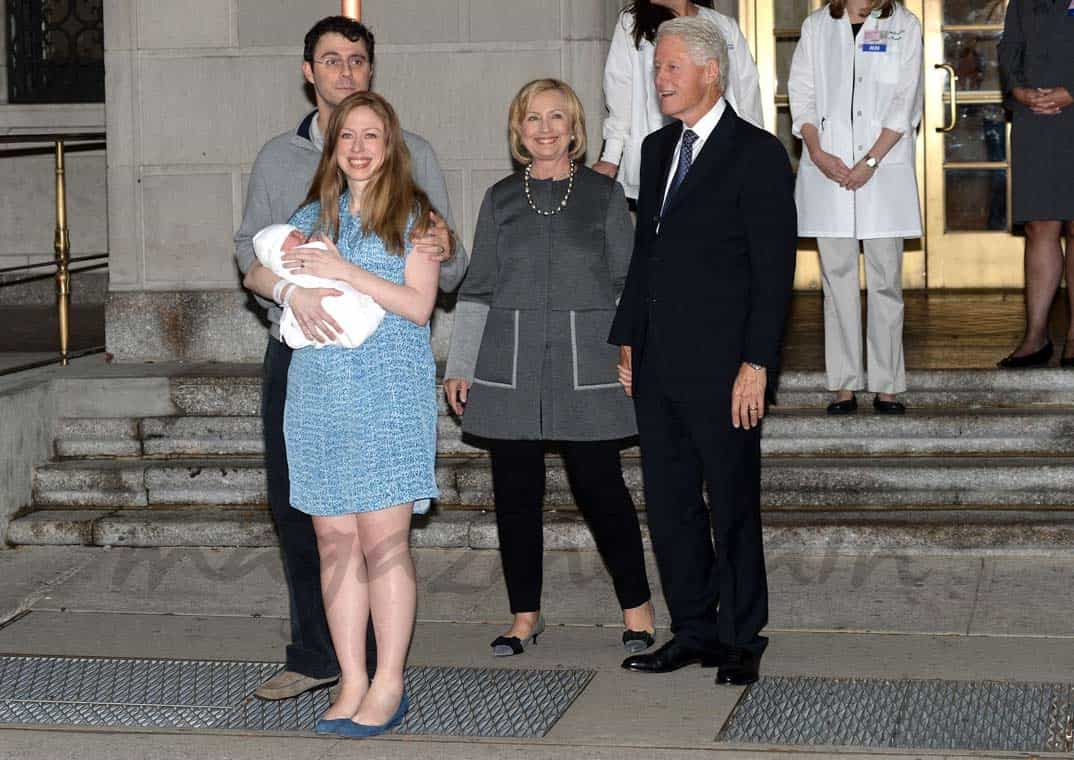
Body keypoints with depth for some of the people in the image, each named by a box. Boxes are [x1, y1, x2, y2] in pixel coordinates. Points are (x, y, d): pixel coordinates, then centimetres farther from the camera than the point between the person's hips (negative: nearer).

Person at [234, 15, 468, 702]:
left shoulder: (411, 155, 6)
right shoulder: (279, 158, 11)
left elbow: (449, 277, 5)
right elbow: (251, 257, 2)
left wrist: (445, 249, -20)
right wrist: (291, 289, -20)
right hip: (299, 356, 3)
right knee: (297, 506, 5)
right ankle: (315, 657, 16)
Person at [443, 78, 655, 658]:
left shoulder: (603, 194, 6)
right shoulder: (501, 199, 10)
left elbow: (627, 284, 7)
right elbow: (478, 289, 12)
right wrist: (460, 366, 8)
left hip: (585, 369, -2)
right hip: (509, 366, 2)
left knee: (599, 487, -3)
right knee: (515, 491, 5)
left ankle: (637, 608, 11)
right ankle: (525, 615, 17)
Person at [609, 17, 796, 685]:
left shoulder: (757, 154, -8)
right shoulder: (658, 149, 15)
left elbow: (775, 268, -11)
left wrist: (756, 363, -16)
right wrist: (629, 339, 14)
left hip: (721, 367, -7)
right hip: (658, 366, 7)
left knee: (733, 507, 2)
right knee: (669, 505, 11)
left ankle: (742, 638, 14)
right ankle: (694, 631, 21)